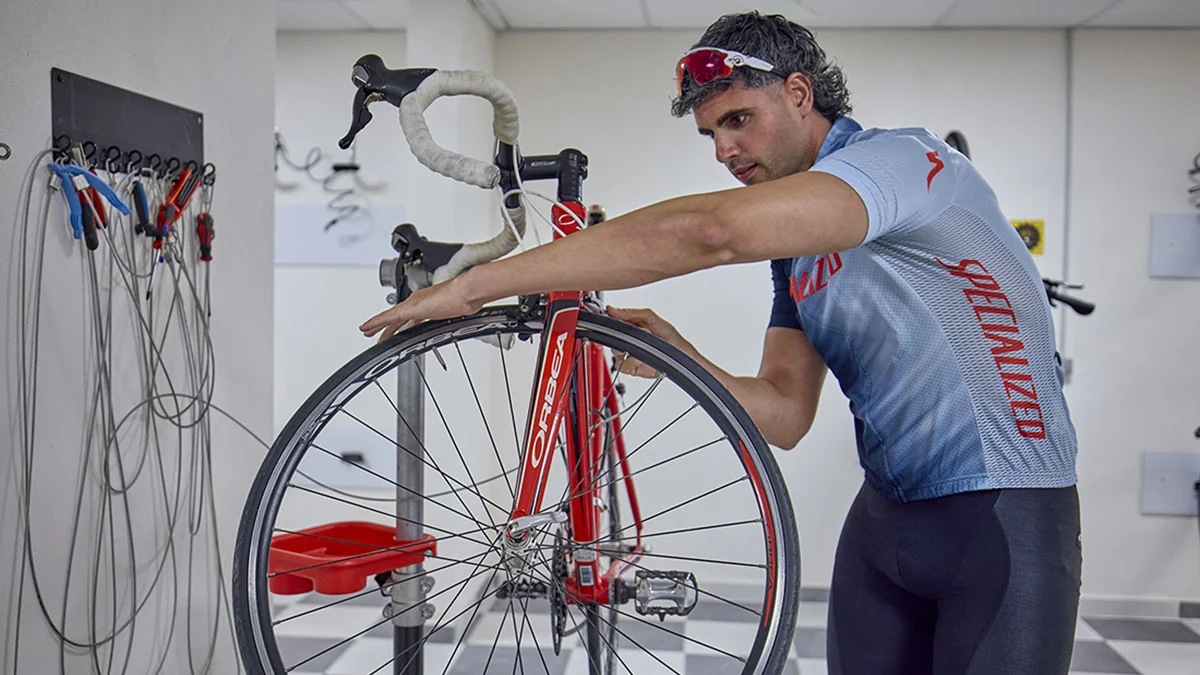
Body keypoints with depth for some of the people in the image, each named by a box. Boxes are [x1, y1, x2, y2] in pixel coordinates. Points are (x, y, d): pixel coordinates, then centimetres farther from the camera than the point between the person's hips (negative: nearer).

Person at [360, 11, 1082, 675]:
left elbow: (709, 232, -34)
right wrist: (677, 356, -11)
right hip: (885, 515, 7)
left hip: (1004, 515, -7)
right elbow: (785, 413, 9)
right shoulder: (793, 244, 11)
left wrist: (474, 284, -32)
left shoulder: (902, 158, -17)